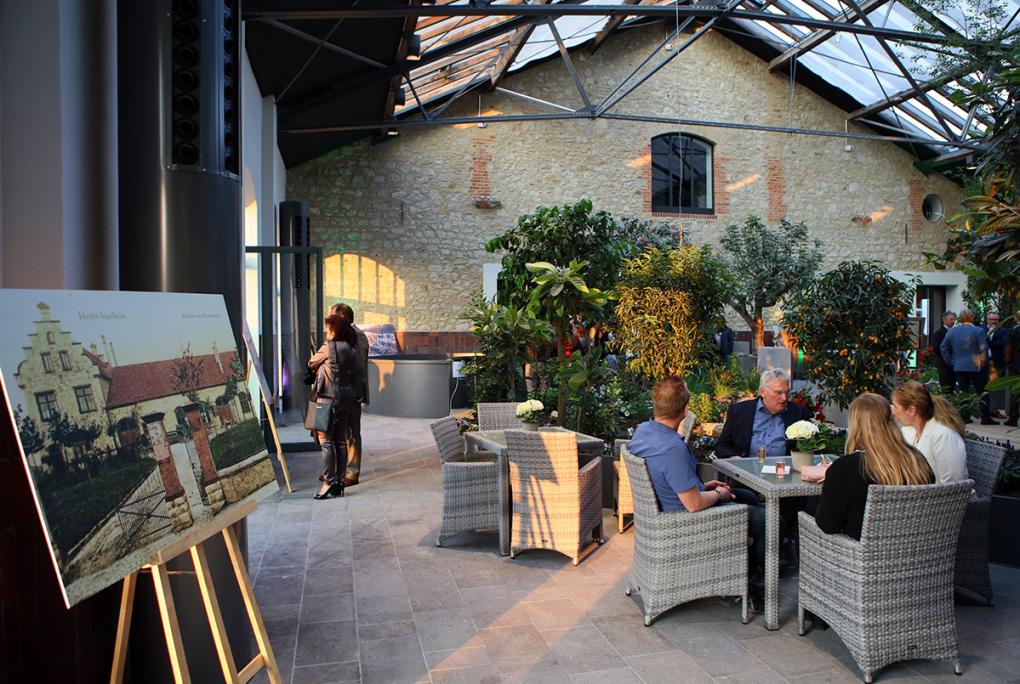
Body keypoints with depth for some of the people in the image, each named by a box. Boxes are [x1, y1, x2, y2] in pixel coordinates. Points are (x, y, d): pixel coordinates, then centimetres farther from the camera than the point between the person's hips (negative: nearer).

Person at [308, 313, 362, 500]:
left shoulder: (329, 347, -10)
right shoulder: (351, 350, 10)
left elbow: (311, 364, 4)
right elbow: (357, 376, 11)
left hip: (330, 398, -7)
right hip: (347, 397, 7)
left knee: (325, 439, -3)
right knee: (341, 440, 10)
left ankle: (328, 481, -5)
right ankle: (339, 483, 14)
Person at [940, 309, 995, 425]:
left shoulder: (952, 331, 5)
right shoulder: (978, 331, -9)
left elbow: (943, 347, 8)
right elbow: (983, 349, -11)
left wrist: (950, 361, 14)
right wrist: (984, 362, 0)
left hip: (959, 367, 4)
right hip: (975, 367, -4)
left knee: (962, 392, 8)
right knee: (983, 393, 4)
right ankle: (985, 417, 2)